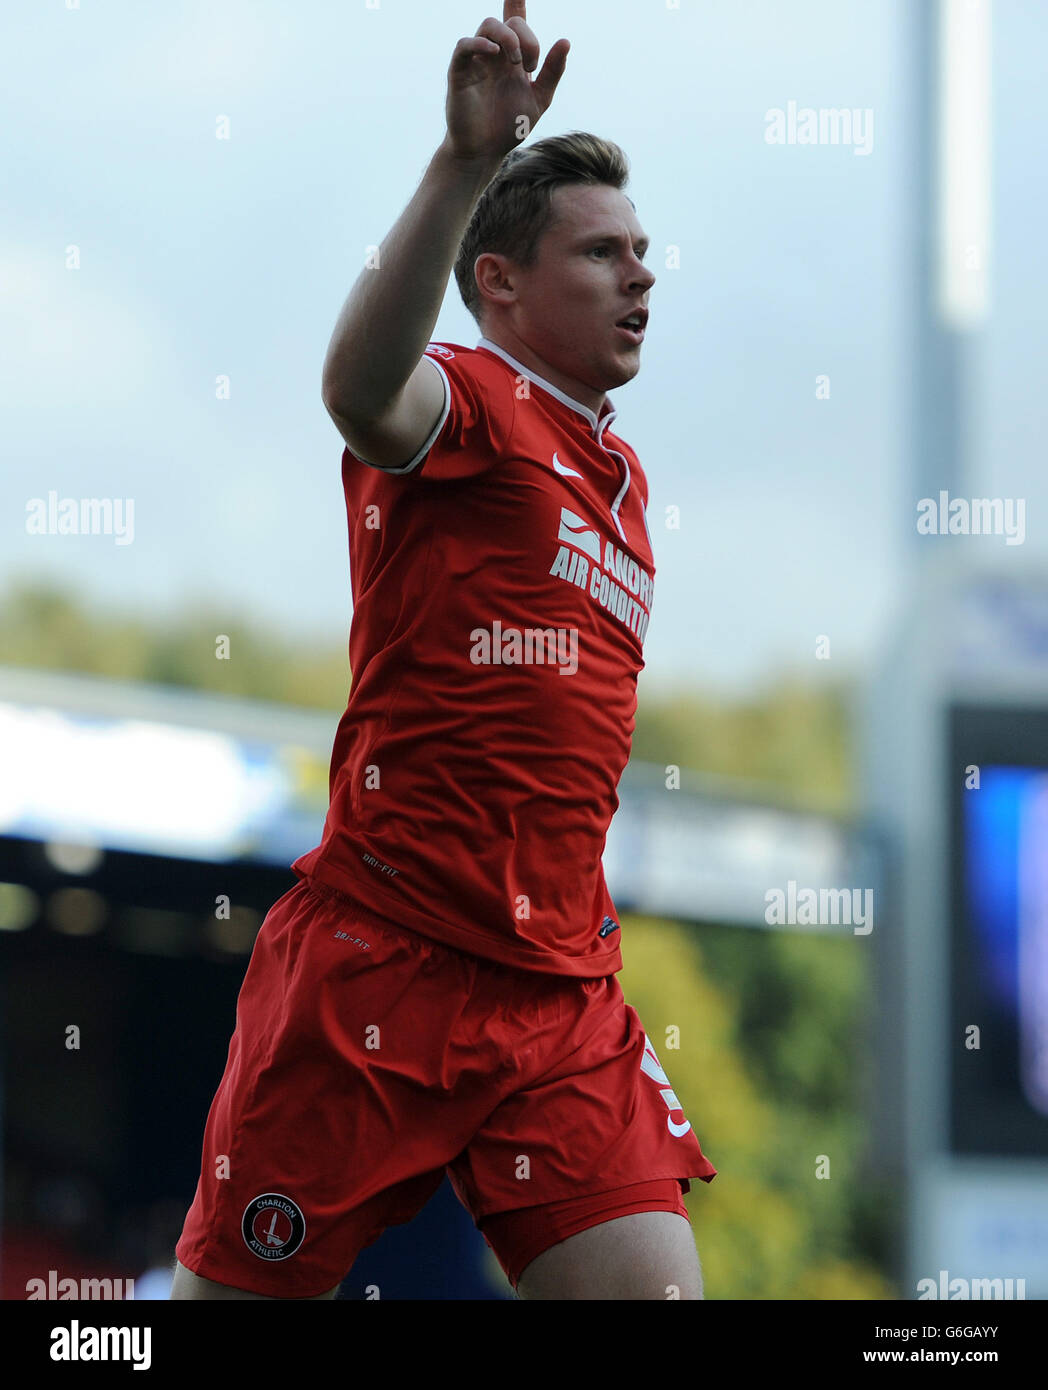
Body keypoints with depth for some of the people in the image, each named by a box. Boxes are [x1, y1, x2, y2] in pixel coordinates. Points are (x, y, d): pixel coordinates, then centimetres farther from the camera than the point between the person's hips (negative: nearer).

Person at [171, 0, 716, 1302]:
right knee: (233, 1294, -1)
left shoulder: (621, 473, 21)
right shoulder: (464, 401, -4)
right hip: (382, 967, -7)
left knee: (652, 1287, -7)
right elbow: (359, 385, -30)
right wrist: (465, 162, -43)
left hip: (563, 999, 7)